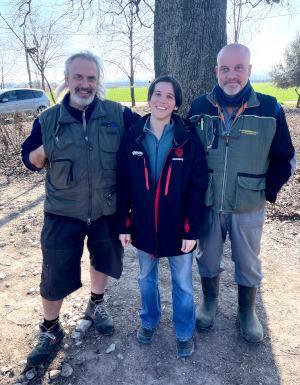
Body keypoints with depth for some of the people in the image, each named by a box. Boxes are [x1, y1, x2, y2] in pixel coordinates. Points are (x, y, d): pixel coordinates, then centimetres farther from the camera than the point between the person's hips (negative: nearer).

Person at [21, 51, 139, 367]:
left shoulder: (118, 114, -6)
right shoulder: (47, 120, -4)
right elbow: (29, 160, 4)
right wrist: (41, 152, -17)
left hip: (108, 210, 1)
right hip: (63, 212, 0)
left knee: (103, 261, 21)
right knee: (55, 276, 7)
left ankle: (96, 304, 51)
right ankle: (50, 329, 34)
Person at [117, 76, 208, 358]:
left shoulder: (188, 141, -11)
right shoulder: (132, 138, -5)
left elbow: (197, 189, -9)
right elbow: (123, 186, -2)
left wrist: (192, 230, -12)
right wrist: (123, 225, -2)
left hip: (177, 227, -2)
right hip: (143, 226, 2)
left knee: (182, 283, 15)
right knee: (146, 277, 22)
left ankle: (184, 333, 39)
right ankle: (149, 321, 49)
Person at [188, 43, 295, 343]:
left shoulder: (270, 109, -8)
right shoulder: (199, 108, -3)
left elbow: (285, 159, 1)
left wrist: (268, 191, -5)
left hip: (248, 207, -1)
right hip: (207, 204, 1)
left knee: (248, 264, 15)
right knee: (207, 259, 17)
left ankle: (247, 312, 40)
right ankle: (209, 301, 44)